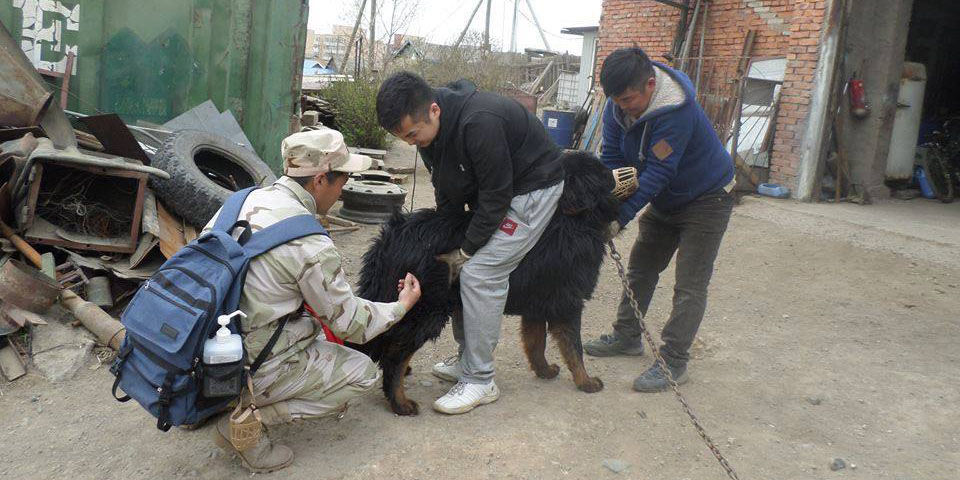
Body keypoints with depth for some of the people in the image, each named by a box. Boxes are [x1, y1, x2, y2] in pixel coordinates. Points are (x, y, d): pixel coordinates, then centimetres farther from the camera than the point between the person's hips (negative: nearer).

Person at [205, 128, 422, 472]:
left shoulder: (245, 198, 0)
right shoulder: (311, 245, -20)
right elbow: (350, 325, -9)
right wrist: (402, 306, 10)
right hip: (248, 371, -8)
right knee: (363, 372, 7)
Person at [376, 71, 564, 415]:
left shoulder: (480, 123, -34)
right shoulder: (430, 130, -6)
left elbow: (496, 197, -27)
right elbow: (446, 195, 4)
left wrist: (465, 252, -17)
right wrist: (448, 247, 1)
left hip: (533, 189, -9)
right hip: (488, 191, 9)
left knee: (479, 273, -15)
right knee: (463, 272, 6)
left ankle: (479, 381, -5)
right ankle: (467, 360, 22)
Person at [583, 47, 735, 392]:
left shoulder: (676, 110, -35)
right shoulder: (618, 106, -12)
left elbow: (658, 173, -34)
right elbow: (611, 158, -10)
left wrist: (620, 217, -34)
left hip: (706, 200, -8)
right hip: (664, 202, 8)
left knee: (690, 285, -9)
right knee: (640, 269, 14)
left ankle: (673, 362, -5)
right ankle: (627, 337, 28)